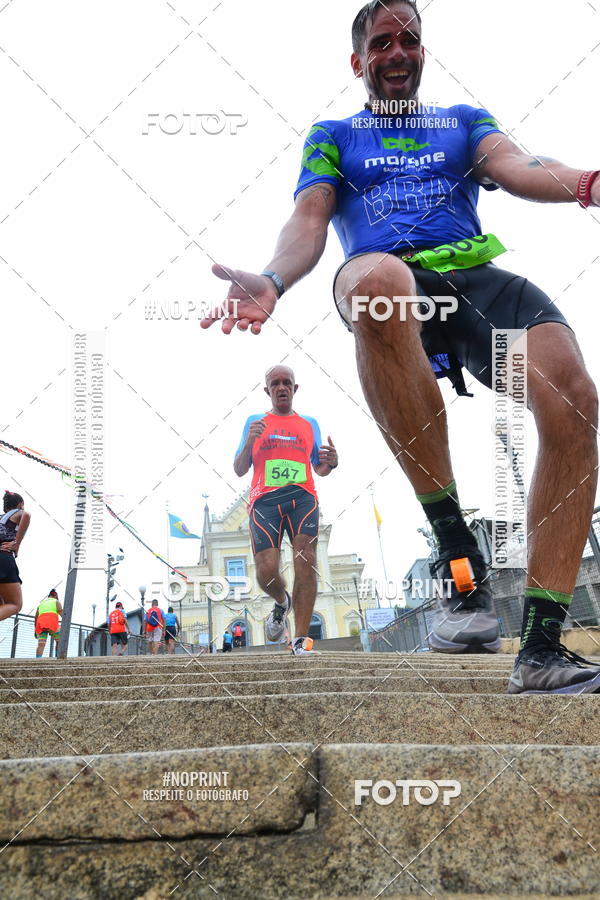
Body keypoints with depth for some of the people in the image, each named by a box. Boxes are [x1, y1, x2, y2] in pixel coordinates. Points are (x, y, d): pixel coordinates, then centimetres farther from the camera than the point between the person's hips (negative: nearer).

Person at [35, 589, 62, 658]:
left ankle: (37, 660, -30)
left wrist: (35, 630, 29)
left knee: (41, 644, -11)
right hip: (52, 622, -3)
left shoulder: (41, 603, 32)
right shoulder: (56, 601, 20)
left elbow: (36, 617, 27)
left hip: (40, 624, 3)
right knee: (59, 641, 13)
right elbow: (60, 610, 0)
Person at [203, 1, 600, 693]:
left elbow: (515, 167, 8)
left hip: (477, 276, 3)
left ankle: (541, 646, -24)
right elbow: (310, 219, 10)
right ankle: (459, 556, -37)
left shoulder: (464, 121, 30)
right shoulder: (332, 136, 27)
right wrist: (272, 281, -15)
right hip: (388, 277, -2)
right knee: (377, 278, -43)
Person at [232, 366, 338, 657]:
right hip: (265, 499, 0)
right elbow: (239, 470, 17)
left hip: (302, 496, 1)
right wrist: (249, 443, -3)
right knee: (266, 572, -15)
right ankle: (282, 602, 22)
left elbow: (320, 470, 26)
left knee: (306, 560, -20)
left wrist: (331, 463, 1)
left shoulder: (309, 424, 24)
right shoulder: (254, 422, 21)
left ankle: (300, 639, -19)